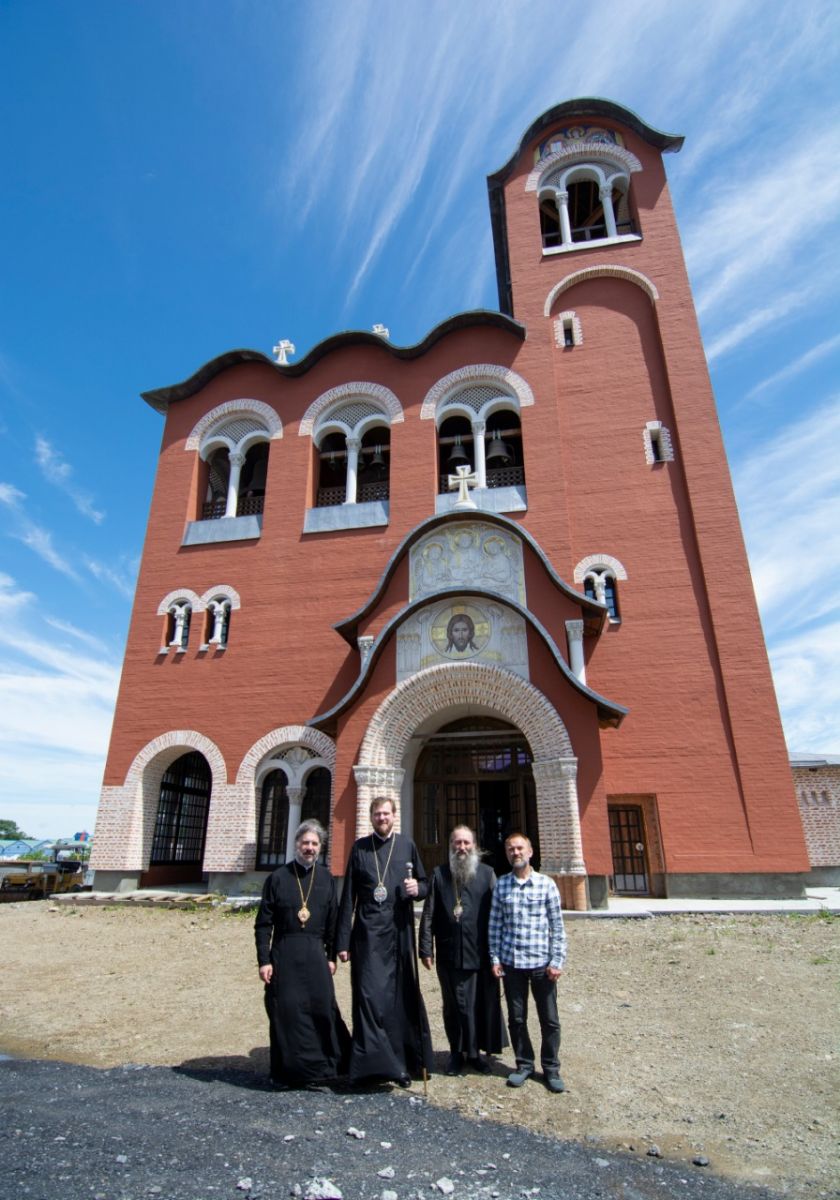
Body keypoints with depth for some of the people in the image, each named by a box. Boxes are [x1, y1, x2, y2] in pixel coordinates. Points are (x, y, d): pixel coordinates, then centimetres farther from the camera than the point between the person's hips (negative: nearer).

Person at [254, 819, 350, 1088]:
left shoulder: (326, 878, 3)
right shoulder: (278, 877, -5)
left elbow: (333, 920, 7)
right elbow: (263, 923, -3)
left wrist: (331, 956, 5)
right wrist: (264, 960, -6)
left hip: (316, 954, 2)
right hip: (285, 954, -2)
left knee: (323, 1007, 4)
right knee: (286, 1011, 5)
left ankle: (326, 1063, 23)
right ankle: (288, 1070, 23)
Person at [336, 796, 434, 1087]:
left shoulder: (407, 845, 3)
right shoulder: (360, 847, 1)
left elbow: (425, 884, 11)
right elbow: (348, 896, 3)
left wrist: (417, 888, -13)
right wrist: (343, 941, 1)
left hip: (399, 932, 1)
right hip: (368, 933, -1)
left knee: (403, 996, 9)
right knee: (370, 995, -5)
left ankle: (407, 1062, 25)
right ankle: (375, 1061, 7)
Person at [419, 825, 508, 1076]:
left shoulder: (487, 873, 1)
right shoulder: (439, 874, 2)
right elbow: (429, 914, 1)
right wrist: (426, 949, -3)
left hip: (481, 954, 0)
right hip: (449, 955, 0)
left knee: (482, 1005, 9)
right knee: (454, 1006, 12)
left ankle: (475, 1052, 30)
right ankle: (457, 1053, 31)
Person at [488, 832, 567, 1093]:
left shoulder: (546, 884, -5)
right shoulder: (501, 885, 1)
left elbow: (557, 925, -2)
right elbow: (495, 924, 4)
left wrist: (557, 961, -5)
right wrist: (495, 958, 1)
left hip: (541, 962, -1)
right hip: (511, 963, 2)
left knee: (549, 1019, 9)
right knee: (516, 1018, 12)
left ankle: (551, 1068, 28)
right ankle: (524, 1064, 31)